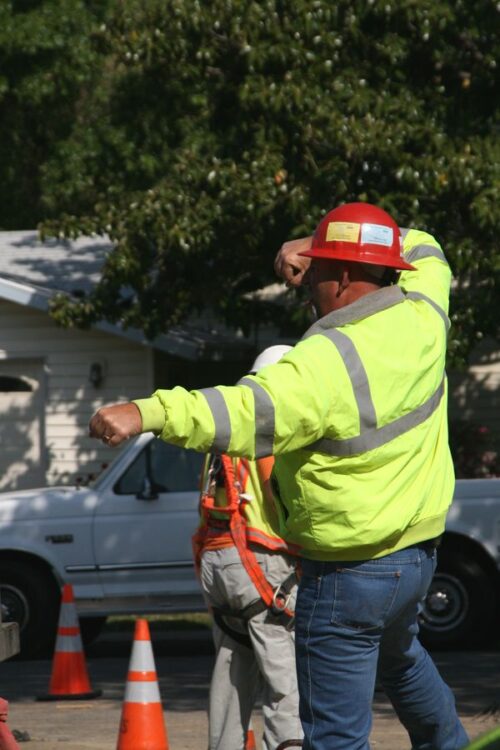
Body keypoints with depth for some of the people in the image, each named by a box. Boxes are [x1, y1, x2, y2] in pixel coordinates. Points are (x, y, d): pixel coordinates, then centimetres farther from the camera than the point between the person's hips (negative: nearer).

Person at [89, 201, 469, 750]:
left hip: (348, 571, -9)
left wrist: (147, 413, -52)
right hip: (419, 552, 9)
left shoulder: (329, 363, -27)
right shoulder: (422, 317, -5)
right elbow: (424, 253, 18)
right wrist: (316, 250, 10)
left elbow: (247, 414, -43)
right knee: (397, 655, 40)